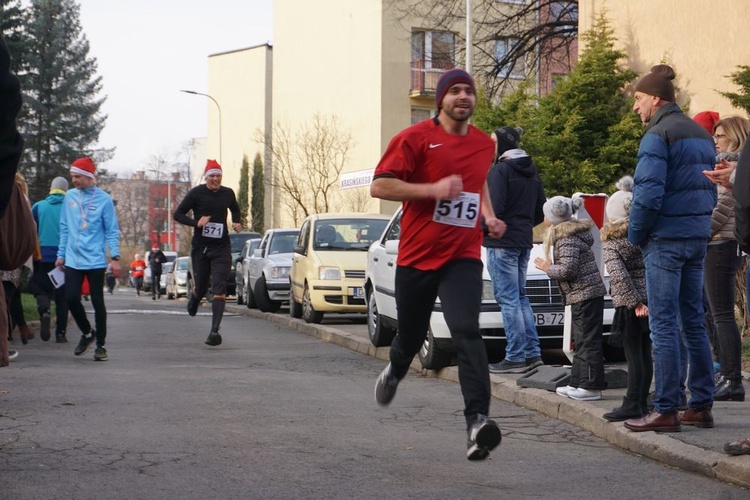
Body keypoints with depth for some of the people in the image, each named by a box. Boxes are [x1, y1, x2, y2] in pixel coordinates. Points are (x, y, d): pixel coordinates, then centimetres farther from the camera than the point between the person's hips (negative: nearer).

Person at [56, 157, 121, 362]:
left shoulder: (103, 199, -5)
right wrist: (61, 254, 10)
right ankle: (87, 333, 22)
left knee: (97, 302, 2)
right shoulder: (70, 196, 6)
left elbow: (112, 230, -3)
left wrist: (114, 256, -10)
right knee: (71, 298, -2)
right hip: (72, 260, 3)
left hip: (95, 260, -3)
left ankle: (100, 344, 13)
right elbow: (64, 227, 12)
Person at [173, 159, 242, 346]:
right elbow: (178, 214, -2)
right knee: (201, 288, 10)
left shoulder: (228, 194, 6)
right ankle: (193, 298, 50)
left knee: (219, 289, -12)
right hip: (200, 247, -1)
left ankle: (215, 331, -16)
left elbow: (235, 210, 26)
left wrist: (237, 222, 6)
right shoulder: (196, 193, -5)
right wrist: (196, 222, -17)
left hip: (222, 248, 1)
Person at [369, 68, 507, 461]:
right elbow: (379, 186, -11)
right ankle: (395, 371, 52)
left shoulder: (484, 144, 11)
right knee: (410, 335, 15)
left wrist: (489, 216, 13)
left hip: (463, 257, 1)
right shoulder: (415, 138, -6)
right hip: (417, 256, -1)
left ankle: (478, 421, -30)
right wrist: (434, 189, -20)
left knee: (467, 332, -20)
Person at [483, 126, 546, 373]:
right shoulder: (531, 171, 13)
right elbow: (541, 211, 15)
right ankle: (532, 353, 14)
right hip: (524, 242, 8)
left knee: (508, 299, -5)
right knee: (520, 297, 16)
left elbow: (495, 209, -20)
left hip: (502, 243, -8)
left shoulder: (499, 170, -13)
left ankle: (515, 357, -4)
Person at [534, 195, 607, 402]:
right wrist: (551, 267, 13)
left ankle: (592, 387, -7)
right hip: (584, 295, 11)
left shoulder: (568, 239, -16)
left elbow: (567, 269, -23)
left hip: (585, 294, -11)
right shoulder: (571, 233, 15)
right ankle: (578, 383, 23)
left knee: (588, 340, -9)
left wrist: (547, 268, -8)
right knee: (581, 340, 16)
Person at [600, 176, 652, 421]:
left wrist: (635, 302, -20)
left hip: (630, 304, -5)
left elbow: (618, 275, -21)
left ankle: (632, 404, -2)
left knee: (634, 355, -3)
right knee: (645, 353, 10)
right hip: (651, 298, 5)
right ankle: (642, 401, 17)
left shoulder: (611, 243, -9)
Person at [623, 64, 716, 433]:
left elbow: (648, 193, -19)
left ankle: (665, 410, -4)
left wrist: (635, 235, -6)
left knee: (664, 326, -5)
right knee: (693, 323, 12)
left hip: (666, 240, -8)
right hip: (698, 237, 8)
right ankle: (701, 405, 15)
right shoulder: (701, 134, 15)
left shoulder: (657, 135, -12)